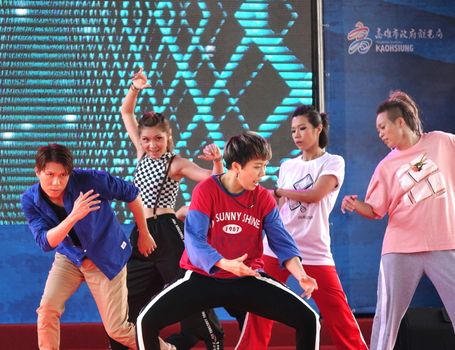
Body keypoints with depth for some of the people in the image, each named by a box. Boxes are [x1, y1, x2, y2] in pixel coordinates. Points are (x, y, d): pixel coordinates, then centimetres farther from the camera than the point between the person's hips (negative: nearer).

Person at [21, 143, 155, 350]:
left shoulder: (90, 180, -27)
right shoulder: (30, 200, -17)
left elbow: (131, 193, -13)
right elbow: (45, 242, -26)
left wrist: (144, 235, -2)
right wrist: (73, 217, -43)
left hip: (106, 258, -3)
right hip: (69, 257, 3)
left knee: (117, 329, -2)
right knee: (47, 308, -19)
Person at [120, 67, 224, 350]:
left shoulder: (176, 164, -6)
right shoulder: (142, 154, 11)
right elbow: (126, 113, 15)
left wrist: (217, 161, -33)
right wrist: (135, 89, 1)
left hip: (168, 232, -7)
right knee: (128, 298, 9)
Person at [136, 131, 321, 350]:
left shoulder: (264, 198, -2)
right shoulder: (205, 191, -12)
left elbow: (282, 242, -3)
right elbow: (194, 240, -19)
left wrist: (301, 275, -21)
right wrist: (224, 264, -37)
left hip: (248, 280, 3)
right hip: (203, 277, -2)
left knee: (308, 319, -10)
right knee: (148, 321, -20)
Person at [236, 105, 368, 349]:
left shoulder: (333, 162, 0)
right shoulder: (287, 167, 14)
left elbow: (316, 194, -15)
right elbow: (279, 209, 12)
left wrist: (278, 192, -3)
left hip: (314, 251, -4)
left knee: (340, 318, -4)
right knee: (259, 312, 0)